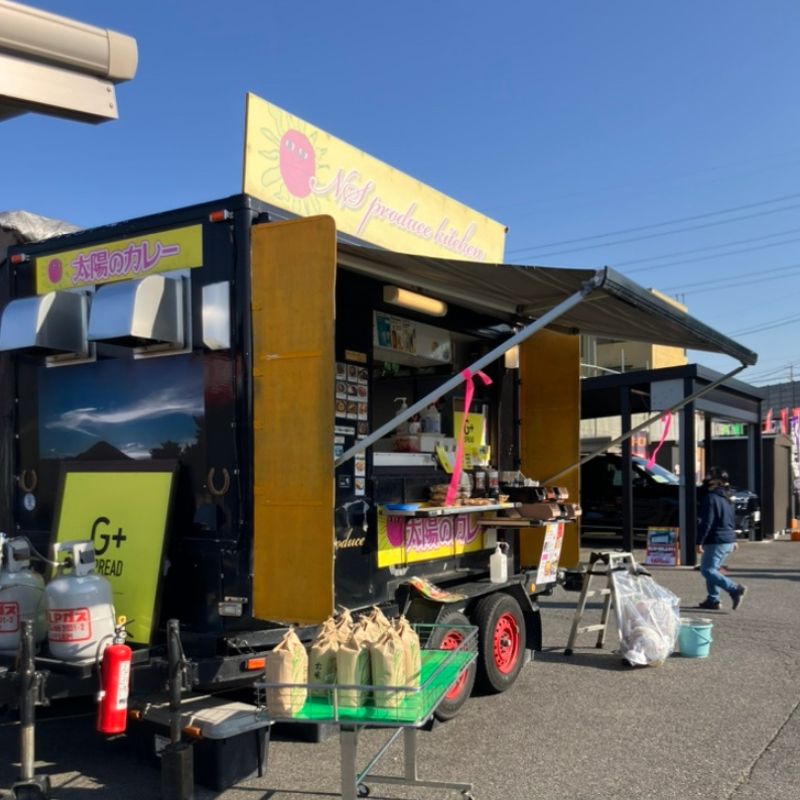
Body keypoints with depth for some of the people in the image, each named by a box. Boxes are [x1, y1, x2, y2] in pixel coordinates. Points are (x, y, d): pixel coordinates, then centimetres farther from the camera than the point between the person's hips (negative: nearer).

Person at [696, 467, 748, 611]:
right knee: (712, 569, 16)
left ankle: (735, 589, -17)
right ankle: (713, 600, 15)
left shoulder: (711, 498, -16)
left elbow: (706, 523, -20)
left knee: (707, 570, -6)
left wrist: (699, 542, -17)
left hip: (716, 541, -10)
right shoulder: (727, 499, 14)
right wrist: (733, 539, 31)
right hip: (728, 540, 10)